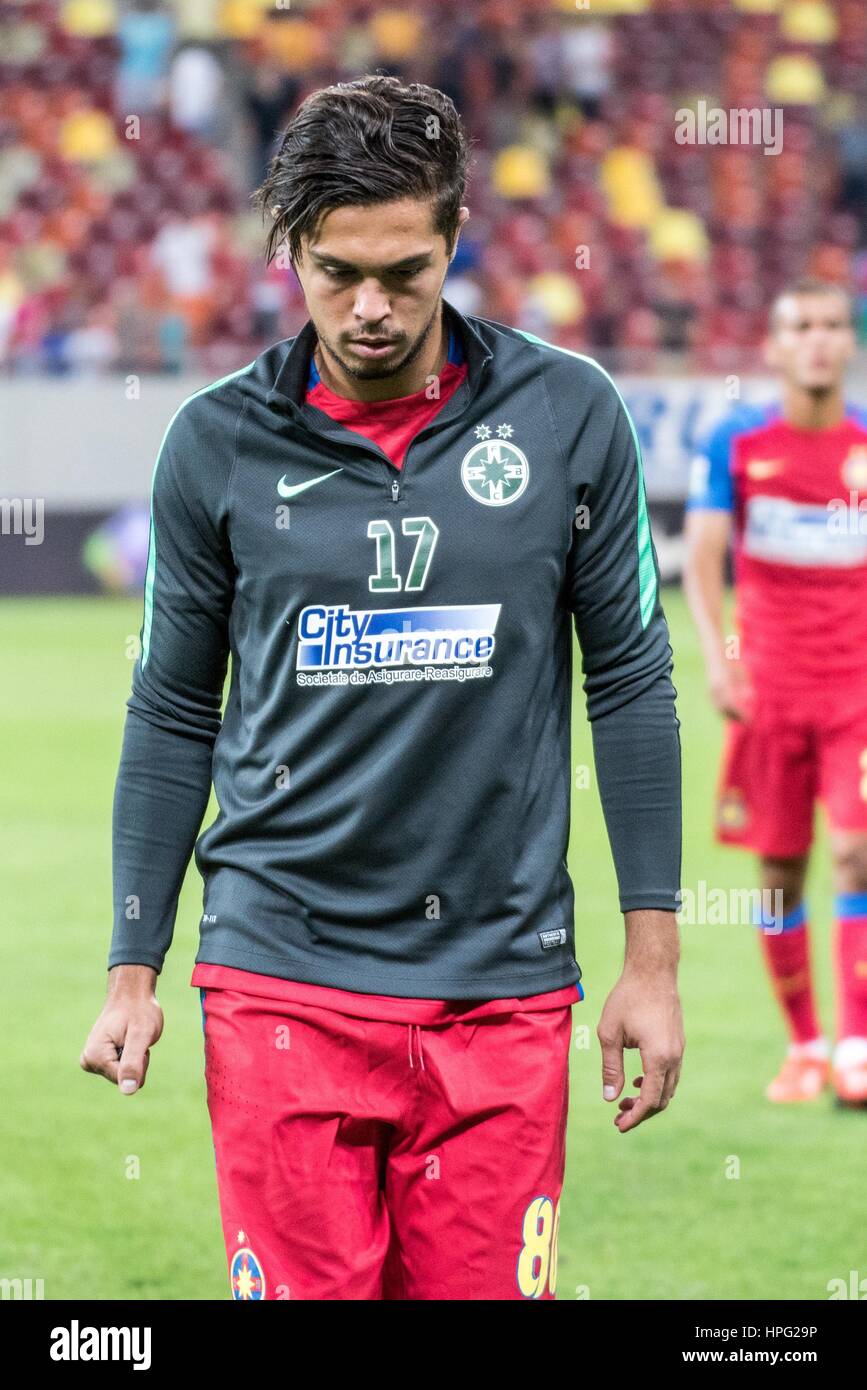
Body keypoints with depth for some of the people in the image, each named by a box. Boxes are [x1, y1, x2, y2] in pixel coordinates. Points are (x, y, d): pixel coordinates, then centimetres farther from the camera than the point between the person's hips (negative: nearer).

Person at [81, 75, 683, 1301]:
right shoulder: (217, 443, 1)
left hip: (501, 982, 0)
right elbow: (173, 715, 9)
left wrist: (654, 958, 4)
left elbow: (629, 681, 6)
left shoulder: (569, 416, 0)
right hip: (284, 982, 0)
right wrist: (133, 970, 7)